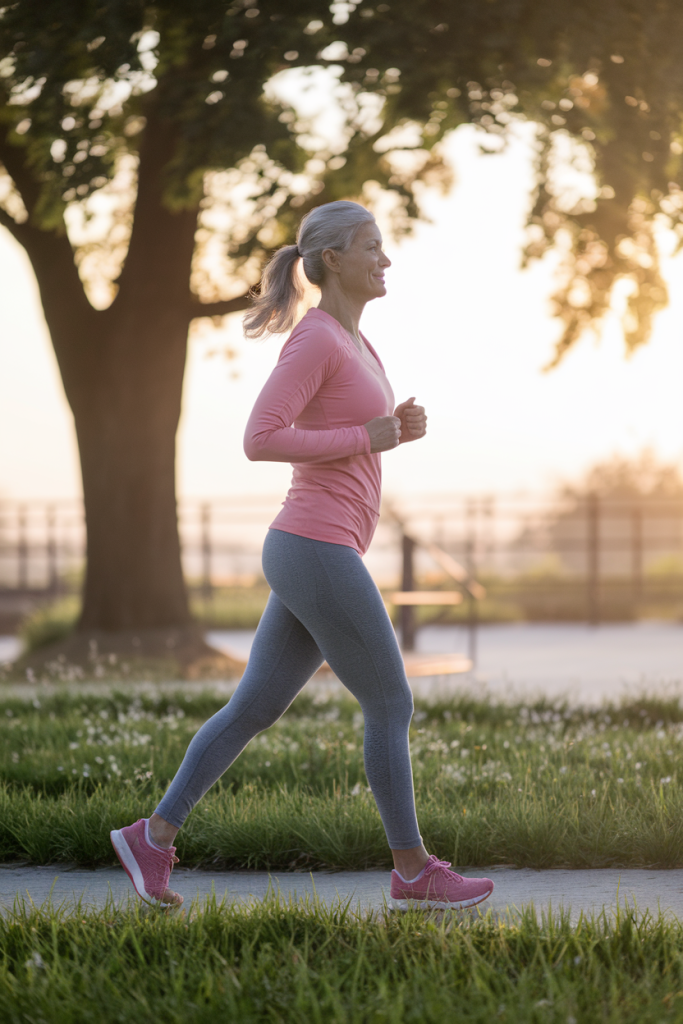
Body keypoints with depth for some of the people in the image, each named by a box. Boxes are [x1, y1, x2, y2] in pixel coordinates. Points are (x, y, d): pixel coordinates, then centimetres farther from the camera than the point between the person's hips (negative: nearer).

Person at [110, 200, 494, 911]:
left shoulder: (349, 341, 17)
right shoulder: (314, 339, -12)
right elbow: (259, 441, -19)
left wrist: (397, 428, 8)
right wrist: (370, 437, -13)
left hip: (313, 557, 10)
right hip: (319, 556, -10)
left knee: (254, 708, 12)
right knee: (392, 706, 1)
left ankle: (154, 837, 14)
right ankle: (413, 870, 12)